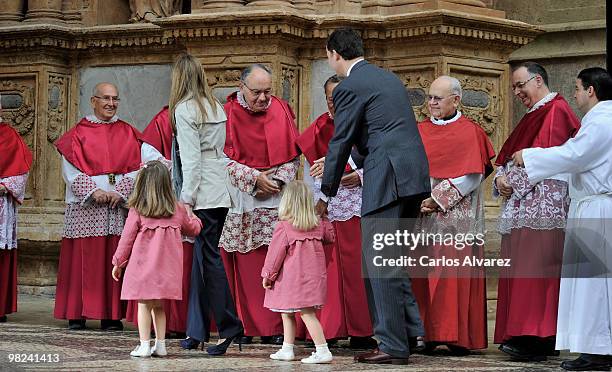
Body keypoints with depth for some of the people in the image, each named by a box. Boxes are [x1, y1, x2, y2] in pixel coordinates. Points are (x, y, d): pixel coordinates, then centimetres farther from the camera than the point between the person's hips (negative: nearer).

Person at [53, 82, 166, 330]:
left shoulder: (127, 133, 12)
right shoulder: (78, 134, 6)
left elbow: (137, 166, 3)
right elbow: (70, 170, -2)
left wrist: (121, 192, -11)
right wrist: (93, 191, -13)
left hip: (119, 206, 2)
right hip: (85, 207, -1)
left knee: (114, 259, -1)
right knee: (84, 258, -3)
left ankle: (112, 315, 1)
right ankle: (77, 314, 1)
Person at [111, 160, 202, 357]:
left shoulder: (137, 211, -6)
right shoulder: (177, 210, 4)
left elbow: (127, 239, -1)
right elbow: (193, 229, 22)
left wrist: (118, 263, 10)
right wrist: (194, 219, 45)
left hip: (143, 266, -3)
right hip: (166, 269, 3)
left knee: (144, 305, 1)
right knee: (158, 307, 14)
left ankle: (144, 346, -3)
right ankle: (160, 345, 13)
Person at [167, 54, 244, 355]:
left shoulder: (184, 109, -6)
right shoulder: (215, 106, 16)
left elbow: (191, 158, -12)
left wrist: (187, 198, -12)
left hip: (204, 193, -8)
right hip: (223, 191, 8)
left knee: (208, 257, -6)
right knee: (201, 255, 10)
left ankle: (229, 326, -9)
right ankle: (196, 331, 12)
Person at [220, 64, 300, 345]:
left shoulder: (281, 110, 7)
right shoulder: (228, 114, -2)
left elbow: (293, 154, 8)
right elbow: (224, 159, -6)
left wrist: (279, 180, -6)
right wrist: (255, 178, -14)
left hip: (276, 196, 2)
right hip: (242, 200, -2)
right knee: (245, 266, -3)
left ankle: (274, 328, 0)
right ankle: (244, 327, 2)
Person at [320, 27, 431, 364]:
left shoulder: (350, 88, -5)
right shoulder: (387, 78, 22)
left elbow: (340, 143, -2)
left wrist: (325, 195, 8)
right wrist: (357, 166, 37)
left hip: (387, 179, -9)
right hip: (415, 175, 9)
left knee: (379, 263, -4)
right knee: (391, 259, 17)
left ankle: (393, 346, -5)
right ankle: (409, 330, 17)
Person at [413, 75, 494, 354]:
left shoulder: (469, 132, 0)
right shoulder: (421, 131, 14)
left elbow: (471, 176, -9)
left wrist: (437, 200, -14)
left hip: (456, 215, -4)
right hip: (422, 215, 4)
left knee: (455, 275, -7)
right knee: (423, 274, 0)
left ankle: (457, 336, -5)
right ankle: (428, 333, 3)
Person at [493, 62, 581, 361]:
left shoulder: (556, 110, -7)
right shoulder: (532, 116, 23)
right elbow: (507, 156, 21)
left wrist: (514, 179, -13)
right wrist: (500, 177, 1)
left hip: (542, 202, -10)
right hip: (520, 204, 10)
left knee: (534, 270, -14)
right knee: (518, 271, 7)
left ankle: (535, 337, -16)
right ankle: (521, 336, 9)